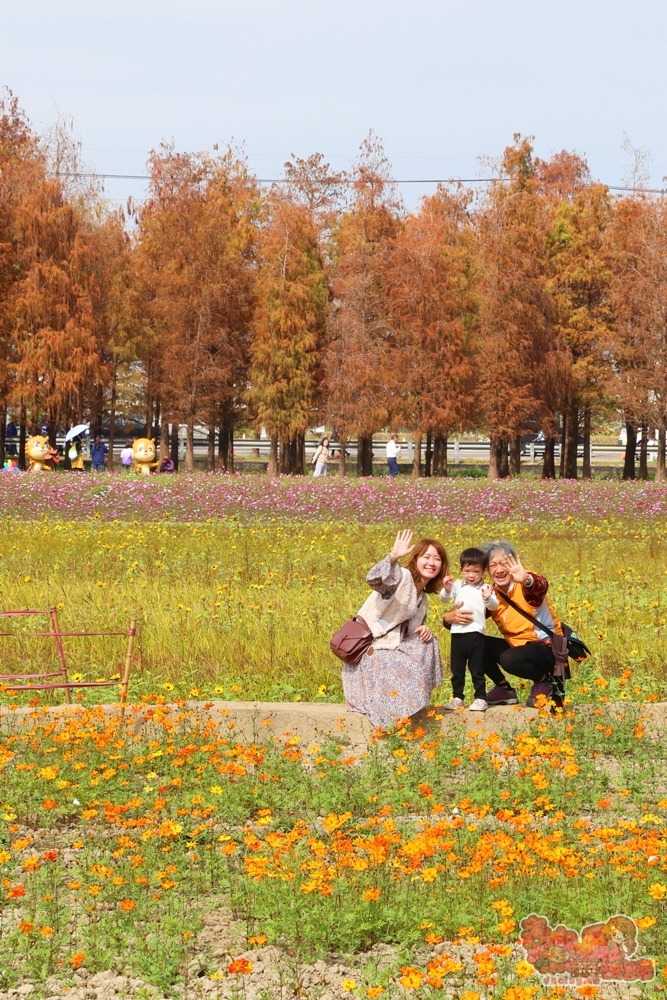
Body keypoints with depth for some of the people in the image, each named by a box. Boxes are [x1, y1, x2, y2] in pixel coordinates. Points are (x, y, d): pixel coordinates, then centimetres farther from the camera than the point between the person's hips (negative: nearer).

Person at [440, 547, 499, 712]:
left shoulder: (485, 588, -1)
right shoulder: (457, 586, 7)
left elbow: (493, 606, -13)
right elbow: (444, 599, 2)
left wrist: (488, 598, -34)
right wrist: (446, 590, -18)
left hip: (476, 634, -3)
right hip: (457, 633, 3)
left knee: (477, 669, 3)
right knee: (456, 669, 11)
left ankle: (480, 698, 10)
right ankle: (457, 697, 21)